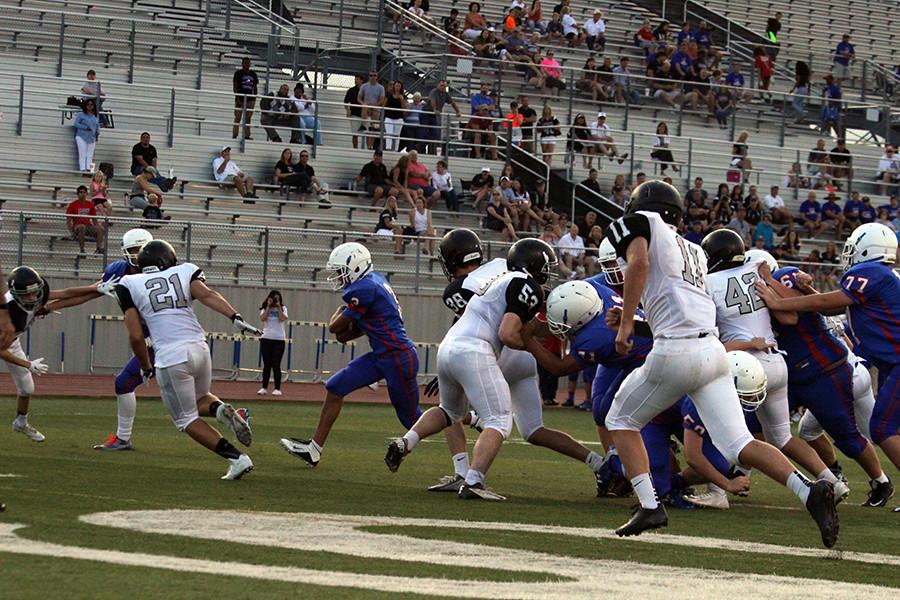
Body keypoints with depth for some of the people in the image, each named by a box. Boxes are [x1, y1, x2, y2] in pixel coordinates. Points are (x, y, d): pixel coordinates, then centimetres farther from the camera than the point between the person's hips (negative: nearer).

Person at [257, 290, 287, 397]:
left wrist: (278, 307, -10)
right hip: (266, 339, 1)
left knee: (276, 365, -6)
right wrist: (269, 306, -10)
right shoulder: (265, 309, 7)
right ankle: (264, 388, 11)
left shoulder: (283, 309, 6)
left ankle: (277, 389, -5)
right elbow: (263, 318, -11)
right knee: (266, 364, 5)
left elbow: (283, 318, -12)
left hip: (279, 340, -1)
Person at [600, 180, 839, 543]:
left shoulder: (641, 224, 8)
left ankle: (649, 505, 2)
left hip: (676, 352, -6)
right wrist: (635, 320, 33)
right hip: (714, 350, 6)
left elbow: (638, 262, -13)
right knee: (739, 444, 2)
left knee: (621, 422, 15)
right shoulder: (694, 251, 29)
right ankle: (810, 492, -18)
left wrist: (626, 323, -9)